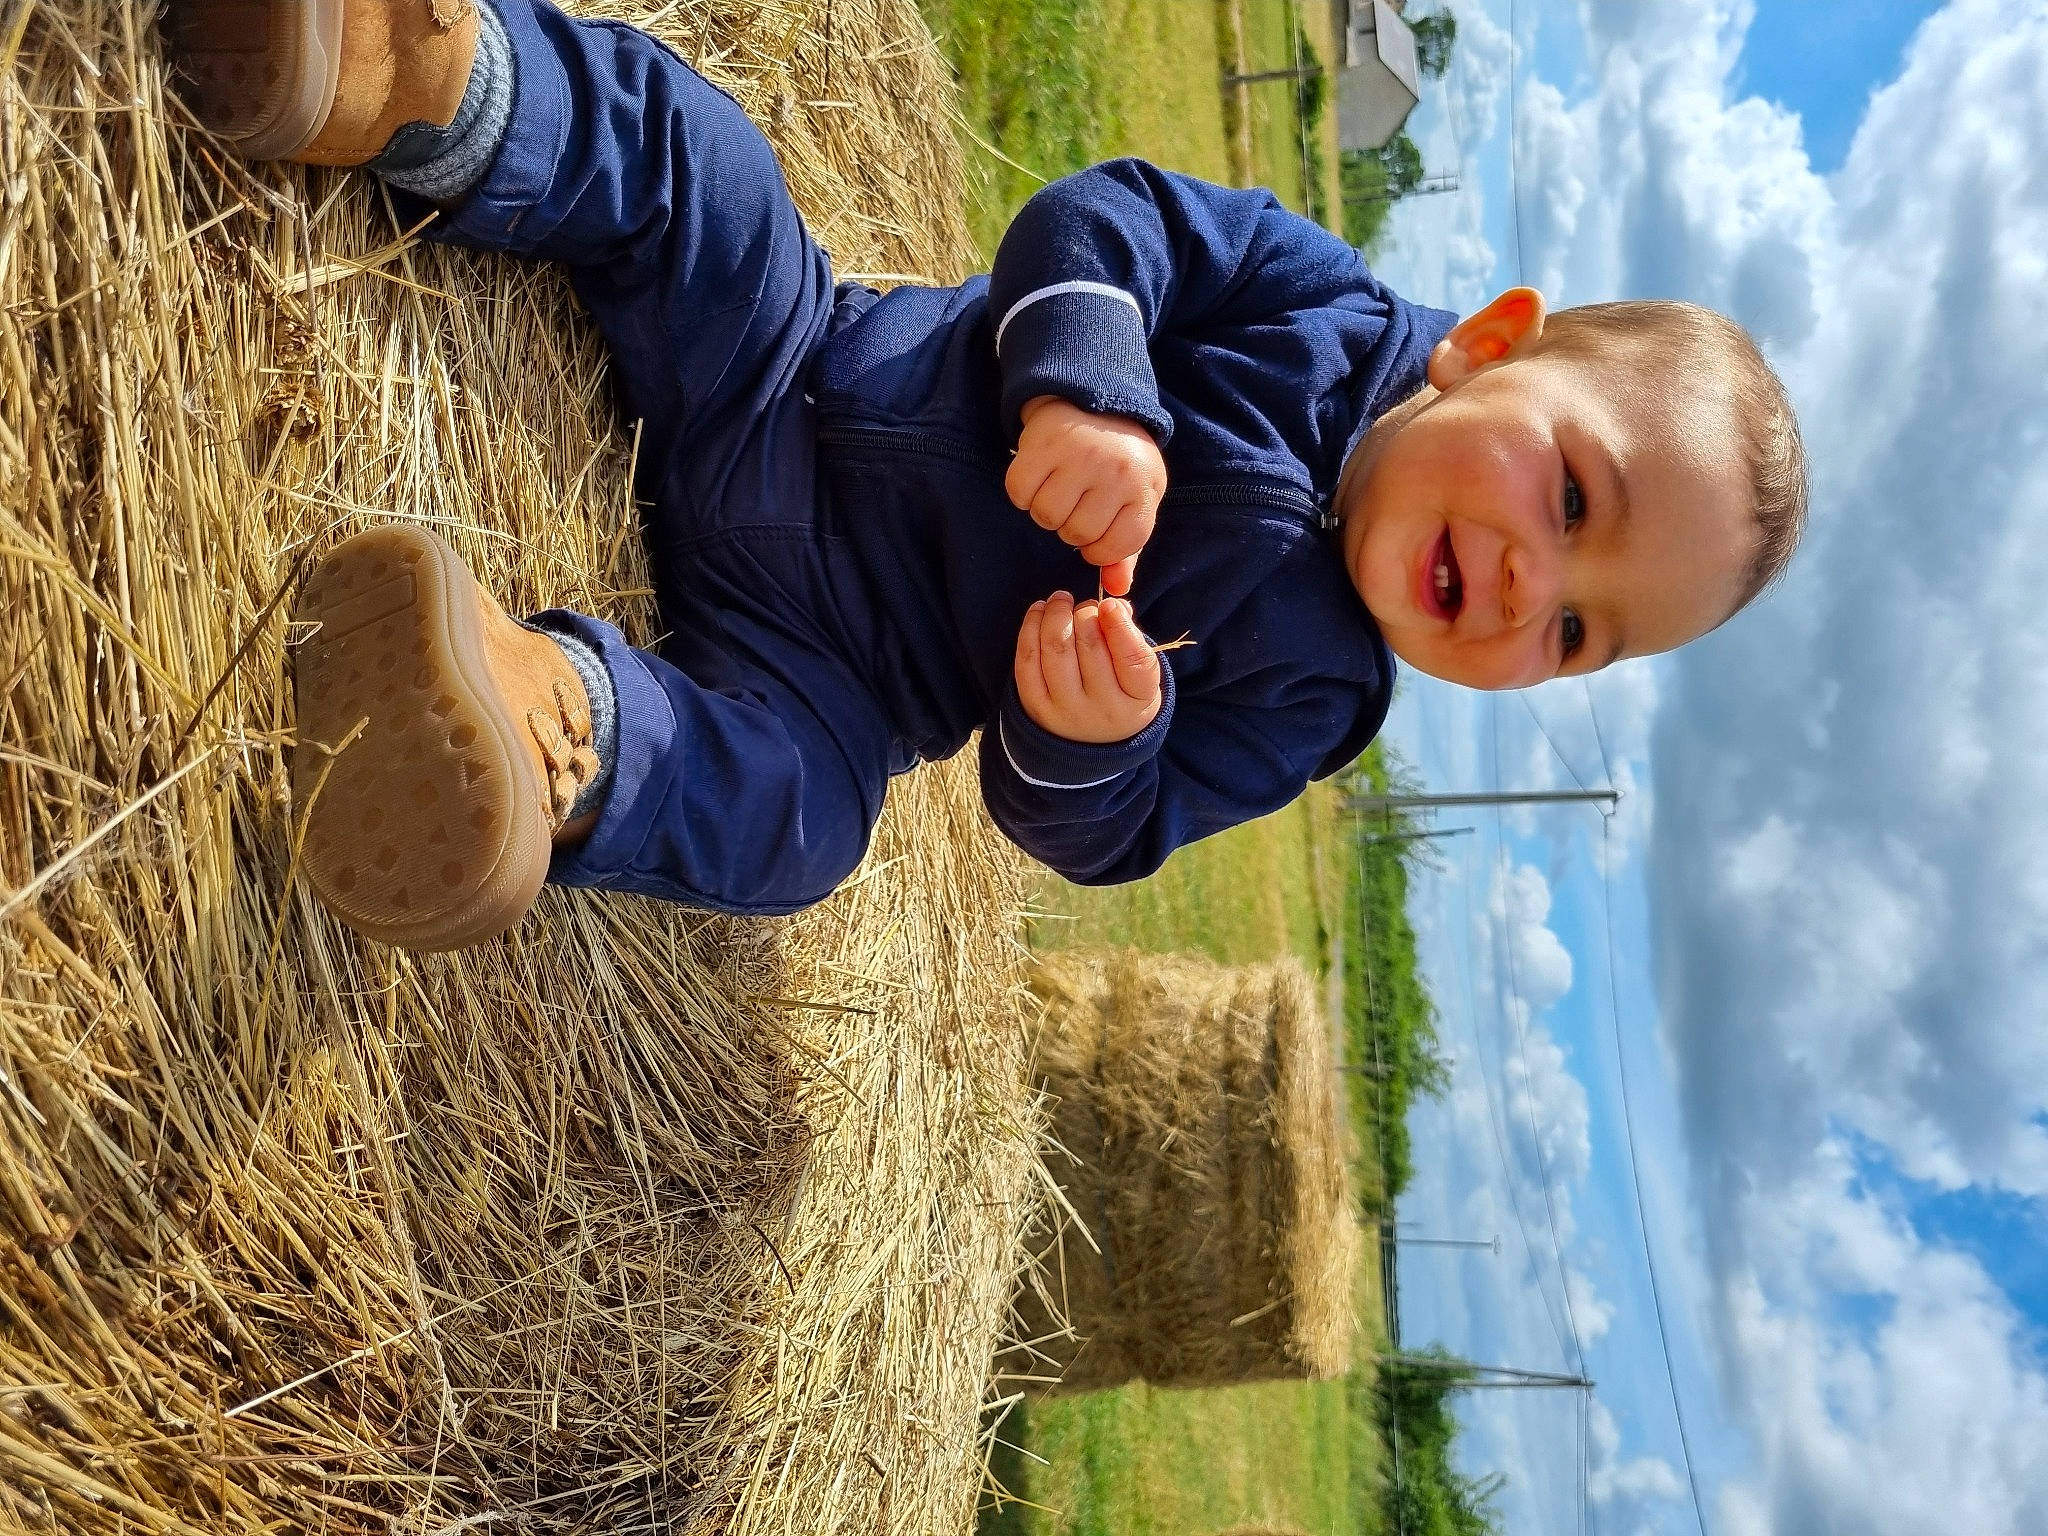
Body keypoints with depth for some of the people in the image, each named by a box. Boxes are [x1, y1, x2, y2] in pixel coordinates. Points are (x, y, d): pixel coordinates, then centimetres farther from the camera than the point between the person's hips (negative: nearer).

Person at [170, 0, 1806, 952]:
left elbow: (1093, 832, -5)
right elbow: (1098, 219, -9)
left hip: (817, 661, -1)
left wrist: (1089, 741, -30)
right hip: (778, 376, 1)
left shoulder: (1307, 704, -4)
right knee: (678, 148, -19)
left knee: (788, 817, -33)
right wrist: (1085, 378, -30)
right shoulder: (1326, 318, -5)